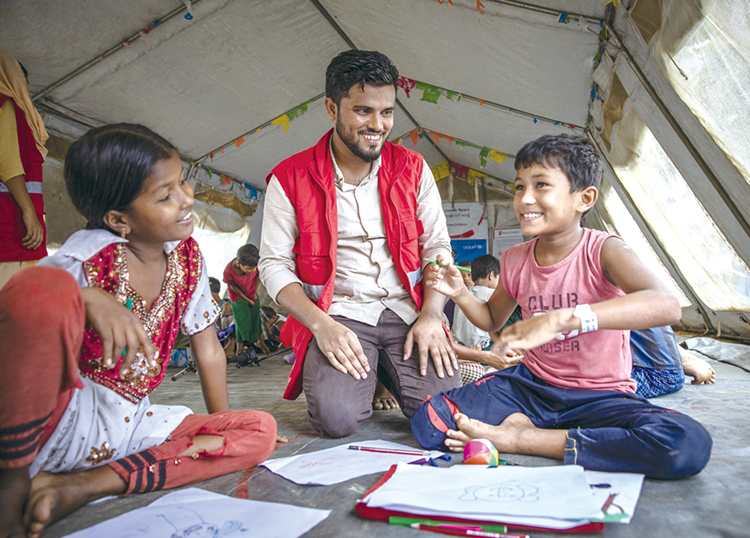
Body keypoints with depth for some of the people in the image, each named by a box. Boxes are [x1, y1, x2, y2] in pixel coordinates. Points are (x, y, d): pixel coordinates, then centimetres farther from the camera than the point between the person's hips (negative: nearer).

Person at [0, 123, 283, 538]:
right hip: (57, 417, -5)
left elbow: (208, 349, 10)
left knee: (260, 429, -9)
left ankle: (81, 486, -18)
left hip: (129, 427, 6)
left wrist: (224, 435, 13)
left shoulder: (187, 256, 4)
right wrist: (88, 299, -38)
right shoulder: (90, 254, -10)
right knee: (44, 286, -31)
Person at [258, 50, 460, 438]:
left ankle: (387, 371, 16)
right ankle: (363, 375, 12)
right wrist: (321, 324, -16)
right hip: (338, 314, -2)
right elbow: (274, 265, -1)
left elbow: (437, 246, 7)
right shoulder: (290, 178, 0)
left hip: (407, 309, 2)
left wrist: (431, 316, -8)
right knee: (337, 418, -24)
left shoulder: (412, 168, 8)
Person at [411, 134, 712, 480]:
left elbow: (667, 306, -35)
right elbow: (493, 320, 16)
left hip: (599, 396, -1)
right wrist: (460, 294, -7)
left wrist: (560, 318, -44)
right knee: (429, 423, -18)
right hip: (530, 384, 2)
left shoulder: (602, 250, -16)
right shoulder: (514, 261, -1)